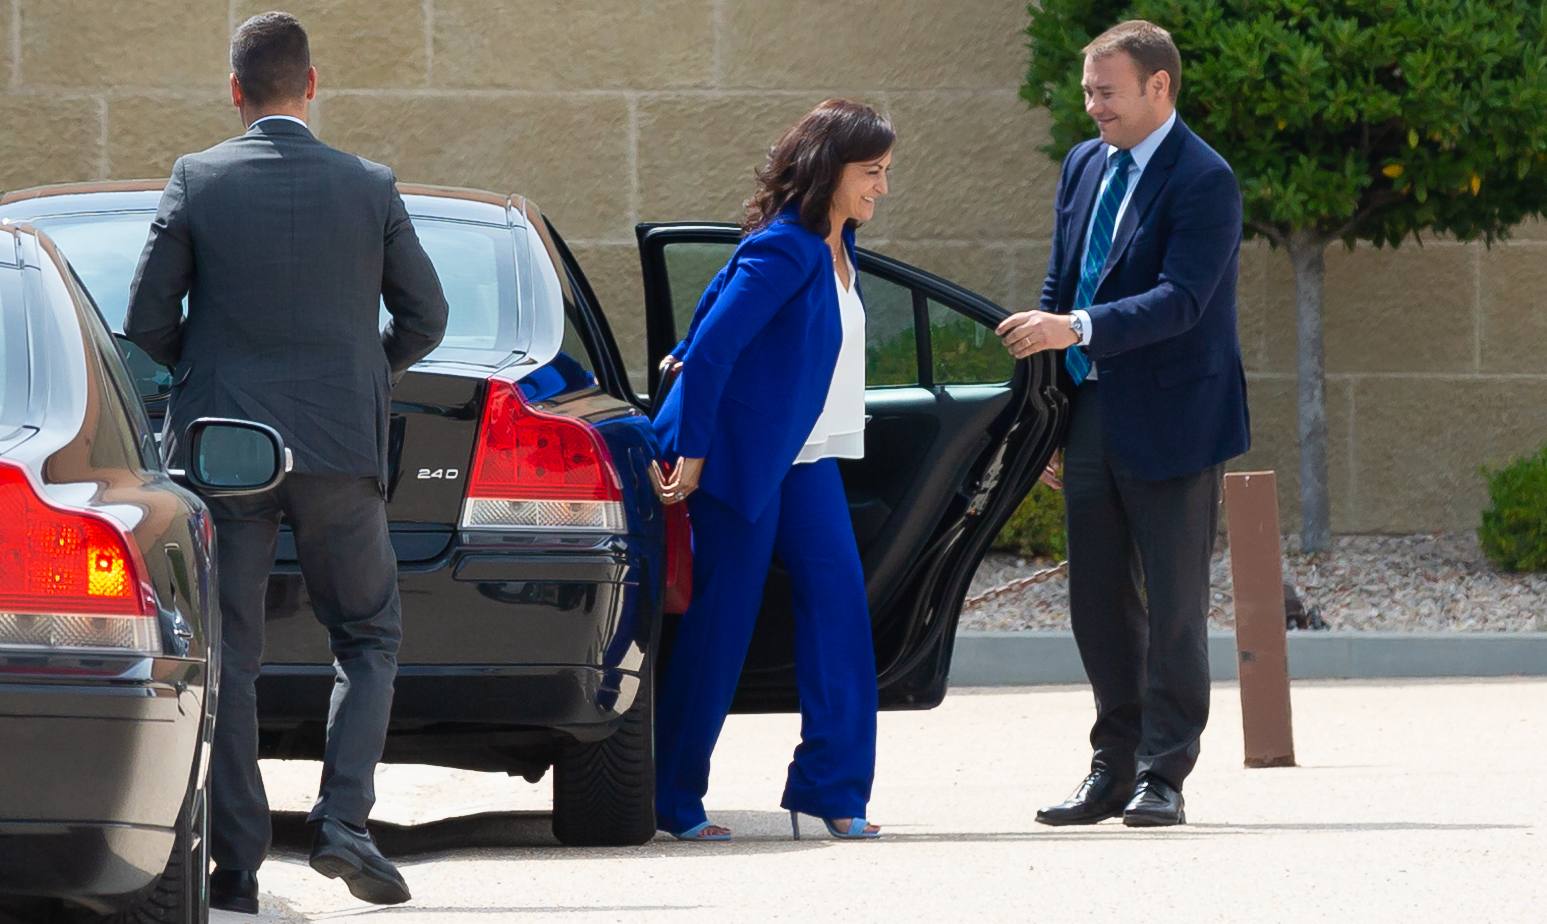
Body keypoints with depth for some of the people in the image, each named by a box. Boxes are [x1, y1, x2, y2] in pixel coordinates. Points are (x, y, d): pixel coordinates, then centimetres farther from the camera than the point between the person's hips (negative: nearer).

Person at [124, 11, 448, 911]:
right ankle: (344, 819, -5)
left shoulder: (197, 182, -4)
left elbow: (148, 321, -2)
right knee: (370, 637, 13)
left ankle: (238, 867, 1)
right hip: (342, 445, 0)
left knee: (227, 659, 4)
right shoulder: (370, 188, -1)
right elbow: (426, 316, 5)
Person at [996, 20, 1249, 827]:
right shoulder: (1085, 166, 11)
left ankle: (1163, 777, 4)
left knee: (1172, 605, -1)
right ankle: (1114, 768, 18)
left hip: (1169, 421, -7)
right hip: (1091, 418, 7)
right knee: (1099, 604, 10)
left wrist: (1075, 329, -33)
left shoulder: (1202, 181, -13)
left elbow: (1180, 300, -22)